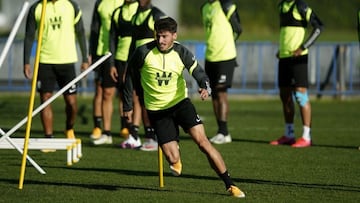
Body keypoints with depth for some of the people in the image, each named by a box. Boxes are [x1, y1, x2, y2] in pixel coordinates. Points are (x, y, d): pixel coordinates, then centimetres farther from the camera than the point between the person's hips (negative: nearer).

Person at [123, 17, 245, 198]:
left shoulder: (182, 53, -8)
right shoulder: (144, 52, -11)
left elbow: (199, 73, -11)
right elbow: (130, 76, 3)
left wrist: (205, 88, -35)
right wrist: (128, 105, 7)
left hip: (180, 102, 1)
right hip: (157, 110, -1)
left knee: (202, 141, -16)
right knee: (173, 159, -13)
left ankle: (230, 185, -8)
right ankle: (176, 159, 28)